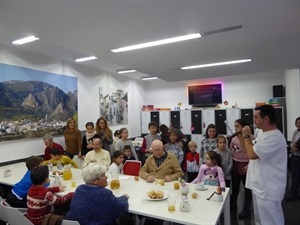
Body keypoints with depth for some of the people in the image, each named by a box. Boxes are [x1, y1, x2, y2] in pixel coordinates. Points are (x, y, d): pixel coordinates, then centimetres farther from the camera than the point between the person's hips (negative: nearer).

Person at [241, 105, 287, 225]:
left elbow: (252, 154, -29)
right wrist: (241, 137, 2)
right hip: (260, 186, 10)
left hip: (268, 189, -10)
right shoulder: (264, 134, 9)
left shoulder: (274, 137, -24)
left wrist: (247, 136, -16)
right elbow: (250, 150, 16)